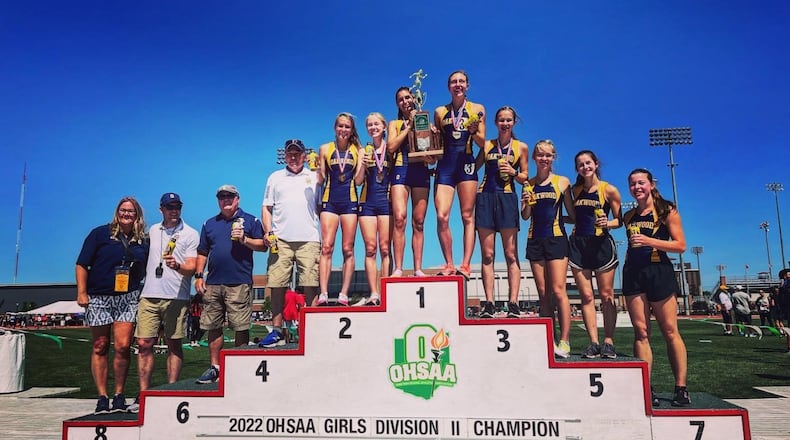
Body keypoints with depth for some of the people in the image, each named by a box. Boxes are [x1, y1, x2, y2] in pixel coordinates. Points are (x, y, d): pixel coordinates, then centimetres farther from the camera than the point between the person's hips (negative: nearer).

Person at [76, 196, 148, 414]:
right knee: (100, 348, 4)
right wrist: (82, 293, -6)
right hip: (99, 298, -1)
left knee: (122, 347, -8)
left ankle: (119, 395, 7)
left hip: (128, 298, 1)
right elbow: (82, 264, 1)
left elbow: (147, 271, 19)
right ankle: (102, 398, 11)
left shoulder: (143, 241, 10)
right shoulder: (100, 233, 3)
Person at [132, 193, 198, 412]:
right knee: (144, 344, 1)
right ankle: (143, 394, 8)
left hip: (176, 297, -4)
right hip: (149, 296, 4)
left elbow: (191, 268, -7)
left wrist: (177, 266, -27)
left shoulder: (190, 234, 1)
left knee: (174, 345, 2)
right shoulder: (152, 231, 15)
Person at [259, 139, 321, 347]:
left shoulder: (314, 177, 15)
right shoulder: (275, 177, 17)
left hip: (308, 240, -1)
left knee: (311, 286, -5)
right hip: (280, 240, 1)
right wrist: (268, 232, 0)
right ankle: (277, 331, 5)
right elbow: (266, 208, 15)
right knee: (277, 286, -1)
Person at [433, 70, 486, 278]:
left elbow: (482, 143, 5)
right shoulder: (440, 112, 13)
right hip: (445, 165, 2)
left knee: (468, 216, -2)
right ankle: (449, 265, -1)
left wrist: (473, 131, -14)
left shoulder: (477, 109, 8)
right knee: (441, 217, -9)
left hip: (466, 164, -2)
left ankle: (465, 265, -3)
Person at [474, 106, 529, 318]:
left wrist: (513, 172, -8)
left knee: (511, 255, -3)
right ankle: (488, 303, 0)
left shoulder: (521, 147, 10)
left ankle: (513, 304, -3)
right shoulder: (487, 145, 13)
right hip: (486, 197, 1)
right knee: (487, 255, -1)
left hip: (508, 198, -1)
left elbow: (525, 177, 10)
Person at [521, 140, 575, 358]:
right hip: (535, 240, 3)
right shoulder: (528, 184, 9)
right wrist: (526, 203, -8)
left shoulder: (562, 182, 3)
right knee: (543, 293, 5)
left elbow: (572, 214, 8)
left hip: (556, 238, -3)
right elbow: (526, 216, 9)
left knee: (558, 290, -9)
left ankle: (564, 341, -5)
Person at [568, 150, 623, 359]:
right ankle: (594, 342, 5)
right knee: (586, 296, 1)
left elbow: (619, 220, 2)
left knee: (606, 295, 2)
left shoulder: (609, 190, 0)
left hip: (602, 244, -3)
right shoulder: (575, 190, 11)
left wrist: (608, 223, -17)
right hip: (578, 244, 3)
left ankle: (608, 342, 8)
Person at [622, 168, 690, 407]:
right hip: (633, 273, 4)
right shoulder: (629, 216, 14)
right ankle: (646, 389, 4)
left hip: (659, 272, -4)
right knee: (641, 332, 1)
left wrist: (649, 241, -15)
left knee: (670, 331, -1)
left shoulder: (666, 211, 0)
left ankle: (681, 388, 8)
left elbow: (680, 245, -6)